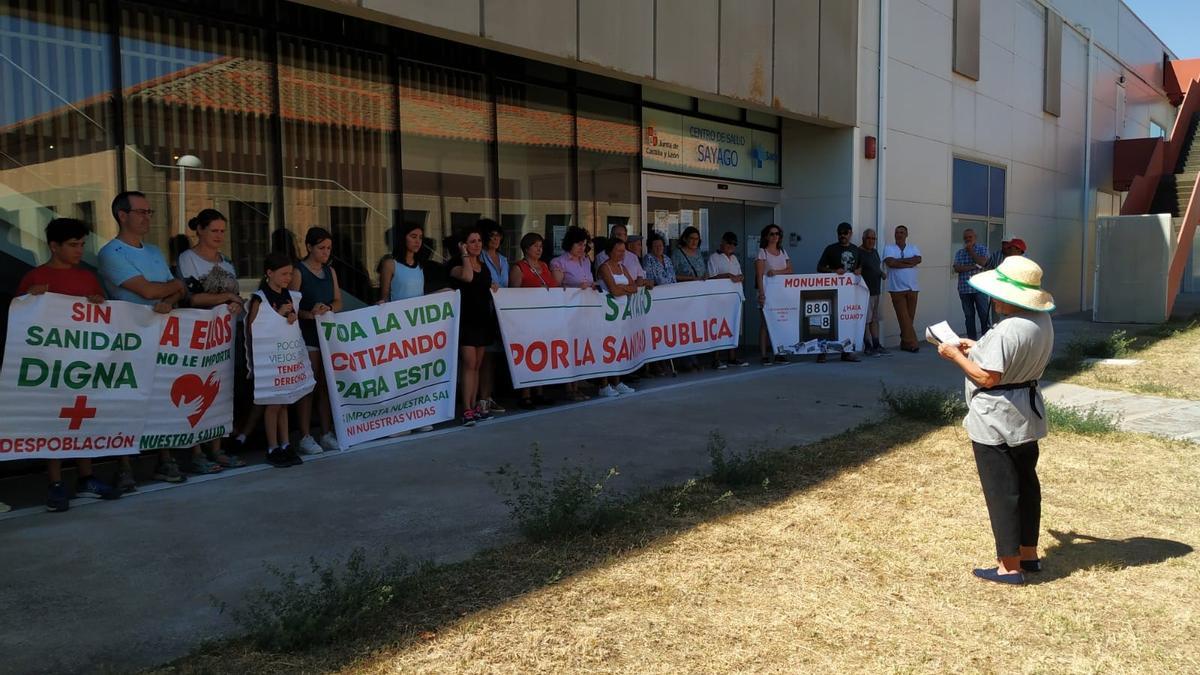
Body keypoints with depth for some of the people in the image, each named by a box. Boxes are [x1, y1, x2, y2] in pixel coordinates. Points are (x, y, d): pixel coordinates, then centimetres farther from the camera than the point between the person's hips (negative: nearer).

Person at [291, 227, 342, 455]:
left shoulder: (330, 271, 13)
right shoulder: (299, 272, -5)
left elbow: (338, 301, 10)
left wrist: (328, 308, -11)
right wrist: (309, 314, -28)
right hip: (307, 335, -6)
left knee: (326, 385, 8)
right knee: (309, 386, -4)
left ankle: (327, 434, 14)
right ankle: (305, 437, 2)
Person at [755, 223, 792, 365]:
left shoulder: (783, 252, 16)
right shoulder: (762, 252, 0)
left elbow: (789, 270, 6)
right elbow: (759, 275, -9)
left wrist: (776, 272, -12)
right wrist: (761, 293, -19)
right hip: (767, 291, -5)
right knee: (766, 323, -5)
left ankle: (779, 354, 7)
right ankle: (764, 355, -4)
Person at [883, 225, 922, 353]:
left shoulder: (913, 248, 14)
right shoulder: (889, 248, 4)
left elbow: (918, 259, -7)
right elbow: (890, 263, -14)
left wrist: (899, 261, -12)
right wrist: (909, 263, -9)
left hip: (912, 288, 3)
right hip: (897, 288, -3)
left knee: (910, 317, 5)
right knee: (904, 317, -7)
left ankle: (905, 342, 13)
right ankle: (911, 343, -6)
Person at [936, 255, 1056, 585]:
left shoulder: (1007, 331, -27)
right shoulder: (1043, 321, 4)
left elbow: (988, 378, -26)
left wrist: (956, 355, -13)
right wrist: (979, 348, 13)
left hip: (997, 422, -10)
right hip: (1026, 417, 10)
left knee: (1001, 491, 0)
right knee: (1026, 484, 18)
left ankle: (1010, 566, 8)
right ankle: (1029, 554, 31)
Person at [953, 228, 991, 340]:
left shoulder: (982, 249, 5)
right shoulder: (959, 252, 11)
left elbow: (982, 263, -13)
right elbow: (957, 268, -4)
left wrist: (970, 250, -6)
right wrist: (975, 266, -12)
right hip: (964, 289, 3)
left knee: (984, 315, -3)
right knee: (969, 316, 6)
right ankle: (971, 340, 11)